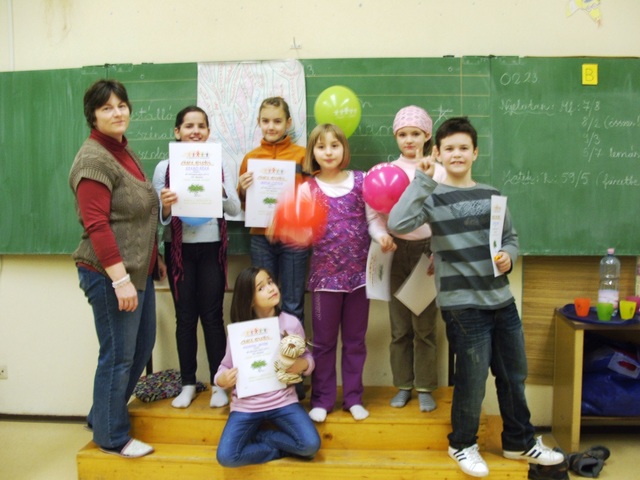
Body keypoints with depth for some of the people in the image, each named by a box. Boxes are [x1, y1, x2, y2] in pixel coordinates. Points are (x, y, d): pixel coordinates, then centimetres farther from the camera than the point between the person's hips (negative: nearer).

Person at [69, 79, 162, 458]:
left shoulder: (124, 150, 13)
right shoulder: (94, 159, -15)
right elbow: (96, 225, -22)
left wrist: (161, 202, 10)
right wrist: (120, 278, -25)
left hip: (139, 269, 10)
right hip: (110, 273, -10)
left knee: (142, 347, 18)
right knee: (118, 355, 2)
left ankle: (103, 417, 36)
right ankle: (112, 437, 21)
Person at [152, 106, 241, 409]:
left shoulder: (219, 164, 3)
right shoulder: (164, 167, 2)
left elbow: (234, 209, -3)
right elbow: (157, 217, 1)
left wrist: (219, 188, -21)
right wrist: (165, 207, -21)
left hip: (211, 247, 0)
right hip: (178, 248, 0)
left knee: (212, 316, 2)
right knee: (185, 317, 7)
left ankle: (219, 383, 15)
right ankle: (188, 384, 19)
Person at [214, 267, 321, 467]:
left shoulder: (291, 323, -6)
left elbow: (307, 357, 4)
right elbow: (226, 366, 1)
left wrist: (303, 364, -20)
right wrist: (222, 379, -22)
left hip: (282, 400, 1)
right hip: (246, 404, 0)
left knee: (311, 445, -20)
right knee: (226, 456, -19)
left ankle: (257, 436, 4)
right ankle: (282, 449, 3)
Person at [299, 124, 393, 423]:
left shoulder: (361, 181, 0)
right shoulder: (307, 189, -2)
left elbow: (373, 218, -2)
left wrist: (382, 236, -21)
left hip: (359, 272, 1)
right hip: (325, 274, -1)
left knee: (355, 340, 12)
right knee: (324, 341, 9)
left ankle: (353, 397, 26)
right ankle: (322, 399, 22)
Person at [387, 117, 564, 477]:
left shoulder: (492, 195, 7)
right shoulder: (433, 198, -7)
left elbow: (511, 237, 16)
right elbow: (398, 224, -25)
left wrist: (509, 256, -6)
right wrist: (423, 180, -23)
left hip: (502, 299, 6)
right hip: (463, 304, -5)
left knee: (515, 374, 16)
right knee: (473, 378, 3)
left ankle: (520, 441, 37)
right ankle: (463, 445, 27)